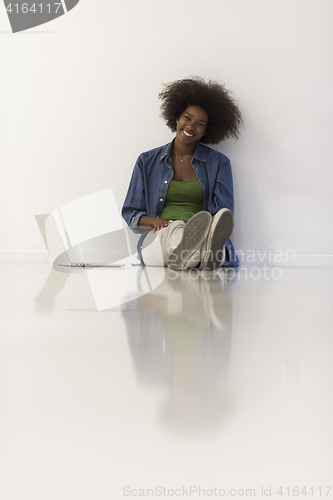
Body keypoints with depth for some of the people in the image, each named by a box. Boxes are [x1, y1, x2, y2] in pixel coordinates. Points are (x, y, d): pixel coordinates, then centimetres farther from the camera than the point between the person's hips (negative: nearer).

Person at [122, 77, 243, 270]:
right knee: (174, 228, -40)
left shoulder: (219, 164, 15)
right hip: (158, 237, 0)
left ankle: (207, 253, -77)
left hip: (203, 235, 0)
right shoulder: (147, 162, 18)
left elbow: (224, 215, 5)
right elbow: (130, 213, 18)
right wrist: (154, 221, -6)